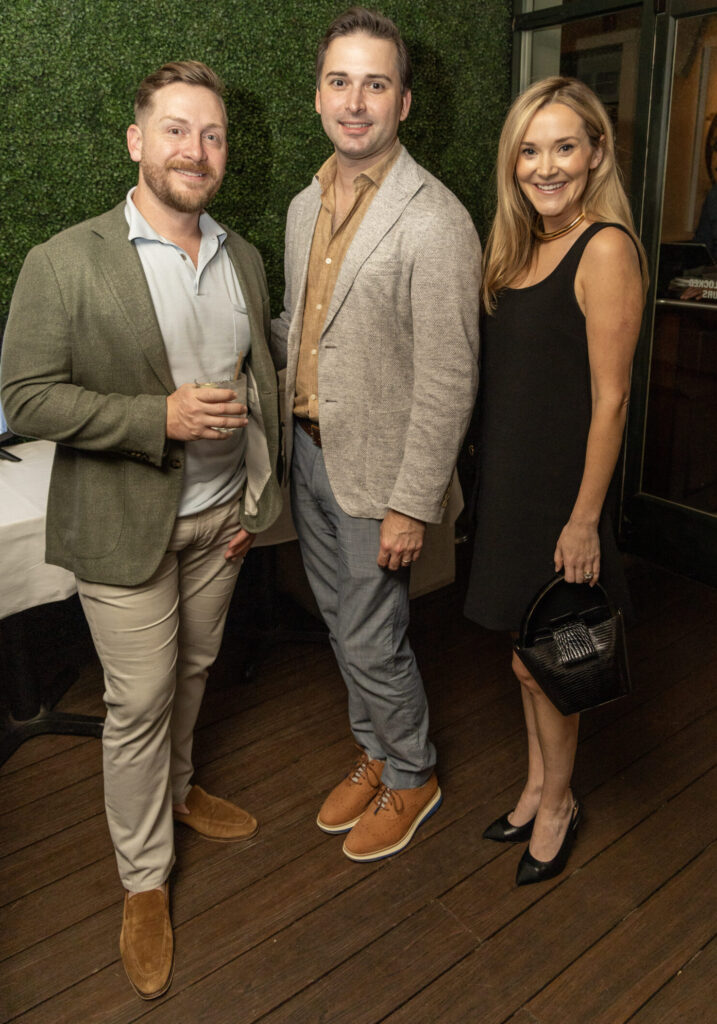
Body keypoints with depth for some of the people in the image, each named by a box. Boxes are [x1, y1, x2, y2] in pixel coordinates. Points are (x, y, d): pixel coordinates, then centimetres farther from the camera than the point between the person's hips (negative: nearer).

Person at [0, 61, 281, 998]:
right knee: (138, 702, 6)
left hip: (220, 518, 5)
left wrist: (259, 498, 6)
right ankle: (144, 882, 27)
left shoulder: (244, 260, 5)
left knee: (191, 673, 21)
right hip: (125, 527, -5)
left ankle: (177, 789, 49)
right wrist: (163, 417, -23)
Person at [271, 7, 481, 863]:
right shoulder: (305, 206, 8)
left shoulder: (434, 222, -17)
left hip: (375, 469, -7)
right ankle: (374, 756, 42)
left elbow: (448, 380, -19)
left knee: (372, 642, 4)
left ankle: (411, 777, 32)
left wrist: (413, 505, -19)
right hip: (309, 450, 8)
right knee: (342, 626, 19)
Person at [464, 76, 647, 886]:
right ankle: (538, 785, 39)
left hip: (559, 487, -7)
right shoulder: (521, 247, 10)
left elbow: (609, 397, -17)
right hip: (509, 478, 7)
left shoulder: (605, 249, -15)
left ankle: (558, 804, 32)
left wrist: (585, 518, -17)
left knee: (540, 661, 7)